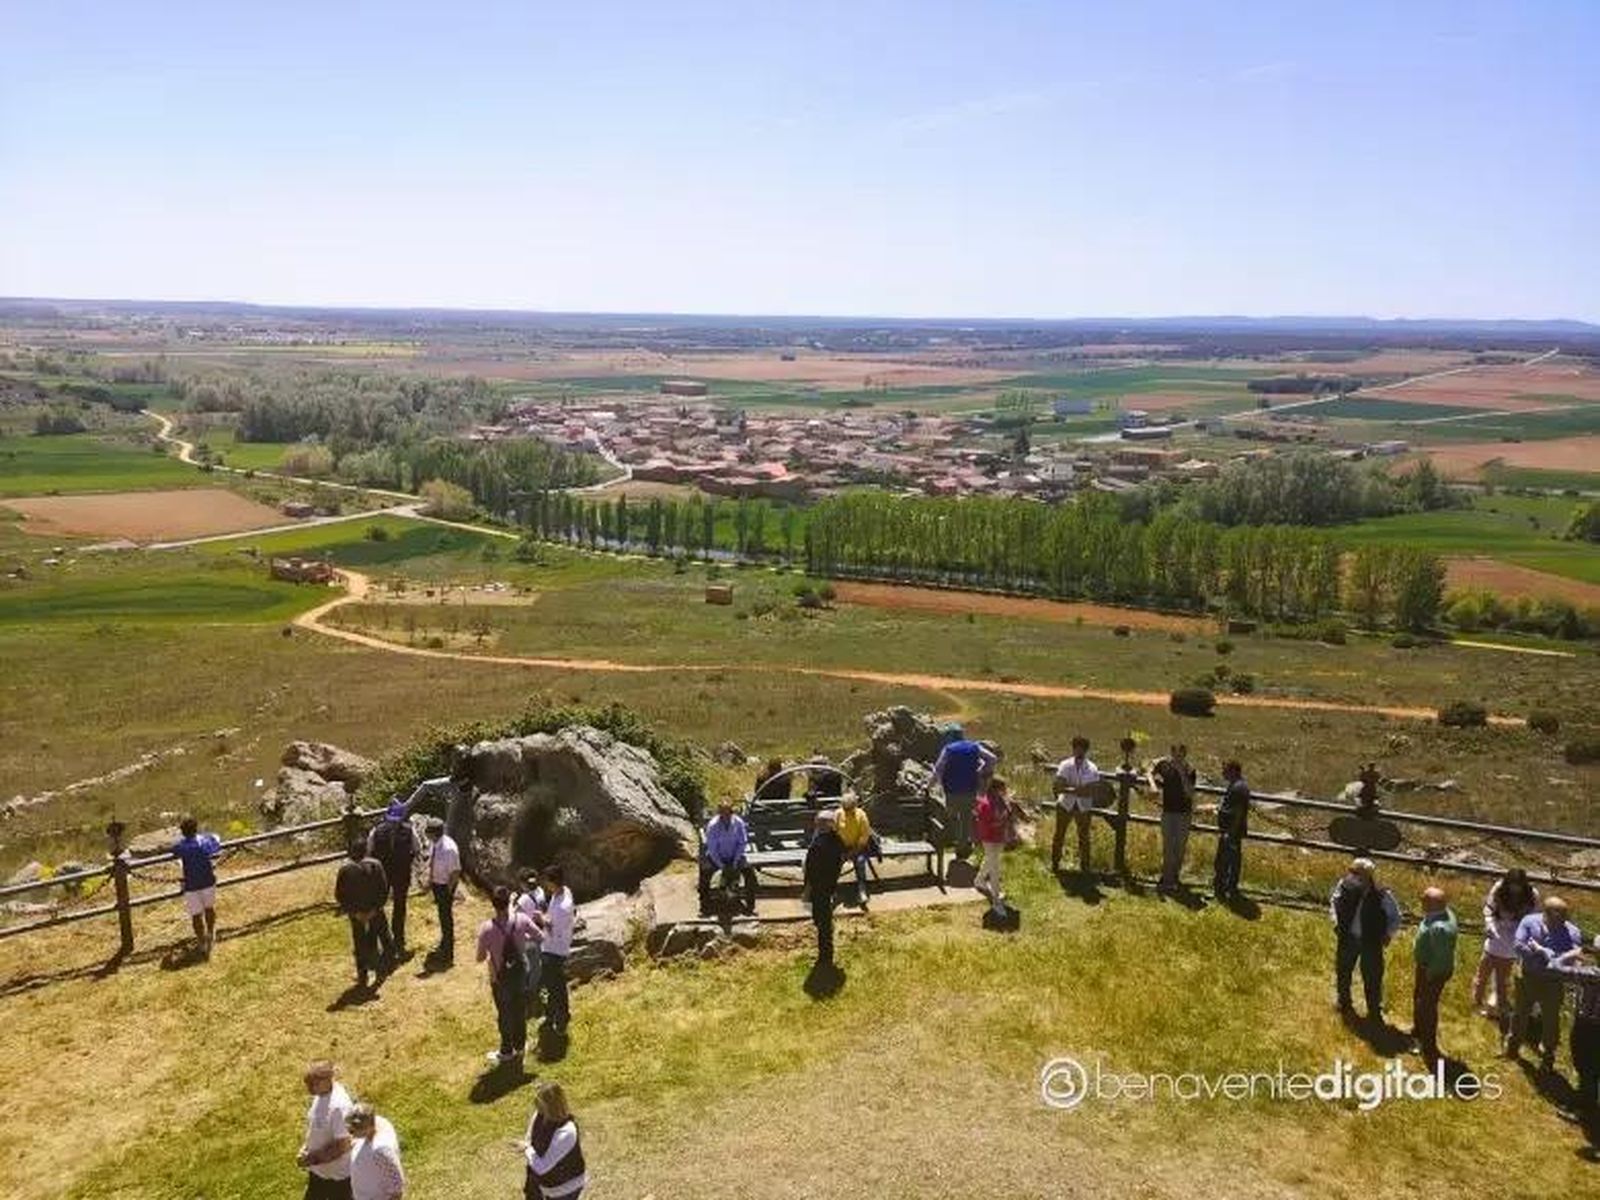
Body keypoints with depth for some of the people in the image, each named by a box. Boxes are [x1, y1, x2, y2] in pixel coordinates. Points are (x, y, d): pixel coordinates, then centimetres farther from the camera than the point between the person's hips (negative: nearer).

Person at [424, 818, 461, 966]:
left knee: (446, 917, 6)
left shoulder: (449, 849, -31)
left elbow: (455, 872, -23)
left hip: (446, 886, -8)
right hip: (436, 882, 8)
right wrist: (430, 881, 11)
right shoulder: (434, 844, -8)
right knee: (442, 915, 25)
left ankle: (448, 954, 22)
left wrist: (448, 892, -18)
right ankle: (444, 945, 45)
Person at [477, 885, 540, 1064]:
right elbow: (538, 936, -6)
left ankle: (507, 1051, 33)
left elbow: (480, 957, -17)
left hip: (500, 977, -2)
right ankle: (520, 1045, 40)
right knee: (520, 1009, 22)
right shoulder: (521, 920, -21)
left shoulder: (487, 928, -27)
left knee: (504, 1013, 17)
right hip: (520, 971, 2)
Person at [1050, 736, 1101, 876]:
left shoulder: (1092, 769, -9)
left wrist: (1069, 789, -26)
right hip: (1065, 804, 0)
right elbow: (1058, 787, -16)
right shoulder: (1065, 765, -9)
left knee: (1084, 836, 4)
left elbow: (1092, 791, -18)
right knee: (1059, 834, 10)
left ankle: (1084, 866, 19)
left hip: (1083, 806, 0)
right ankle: (1054, 863, 26)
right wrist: (1075, 790, -28)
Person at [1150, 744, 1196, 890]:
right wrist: (1154, 784, -4)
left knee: (1180, 846, 6)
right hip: (1168, 811, 1)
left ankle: (1175, 876, 20)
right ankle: (1167, 879, 1)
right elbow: (1151, 772, 15)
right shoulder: (1164, 765, -6)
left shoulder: (1189, 771, -10)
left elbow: (1190, 793, -20)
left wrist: (1183, 774, -26)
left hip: (1184, 812, -1)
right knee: (1168, 846, -2)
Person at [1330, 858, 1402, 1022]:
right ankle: (1344, 1002, 46)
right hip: (1347, 938, 3)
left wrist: (1387, 935, -12)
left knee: (1372, 978, 6)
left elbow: (1395, 918, -6)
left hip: (1371, 943, -3)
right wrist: (1336, 921, -1)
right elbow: (1334, 900, 4)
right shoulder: (1346, 885, -19)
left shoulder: (1382, 896, -24)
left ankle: (1374, 1011, 28)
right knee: (1342, 970, 21)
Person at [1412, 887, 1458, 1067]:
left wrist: (1429, 974, -19)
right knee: (1418, 998, 29)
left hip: (1434, 971, -10)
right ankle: (1418, 1031, 53)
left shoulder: (1439, 928, -37)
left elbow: (1442, 958, -30)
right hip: (1425, 965, 10)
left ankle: (1429, 1047, 30)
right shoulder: (1441, 913, -7)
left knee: (1427, 1005, 10)